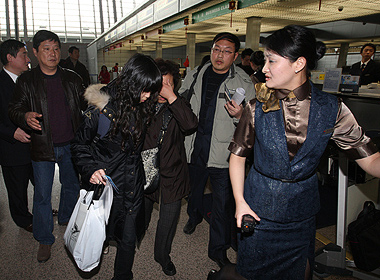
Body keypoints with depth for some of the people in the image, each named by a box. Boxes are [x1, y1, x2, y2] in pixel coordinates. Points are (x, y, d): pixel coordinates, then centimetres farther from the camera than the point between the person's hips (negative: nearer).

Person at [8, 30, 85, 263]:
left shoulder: (72, 78, 3)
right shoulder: (26, 81, -2)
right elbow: (15, 108, -2)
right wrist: (26, 116, -25)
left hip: (70, 146, 2)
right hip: (42, 147, -2)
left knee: (71, 186, 19)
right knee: (42, 194, 6)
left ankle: (66, 219, 46)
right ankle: (45, 239, 24)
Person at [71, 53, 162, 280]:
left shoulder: (144, 106, -2)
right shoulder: (102, 108, -16)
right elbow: (80, 144, -7)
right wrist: (90, 169, -19)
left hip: (133, 184, 3)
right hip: (105, 180, -3)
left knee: (129, 238, 8)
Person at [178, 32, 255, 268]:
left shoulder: (244, 84, -7)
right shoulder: (195, 76, 3)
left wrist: (239, 116, -27)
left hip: (224, 154, -3)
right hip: (195, 149, 4)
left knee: (223, 204, 4)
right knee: (194, 190, 25)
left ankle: (218, 249, 25)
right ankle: (195, 216, 57)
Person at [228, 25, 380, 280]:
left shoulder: (332, 109, -11)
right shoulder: (258, 108, -11)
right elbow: (238, 155, -4)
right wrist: (240, 202, -11)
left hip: (302, 215, 1)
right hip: (258, 210, 0)